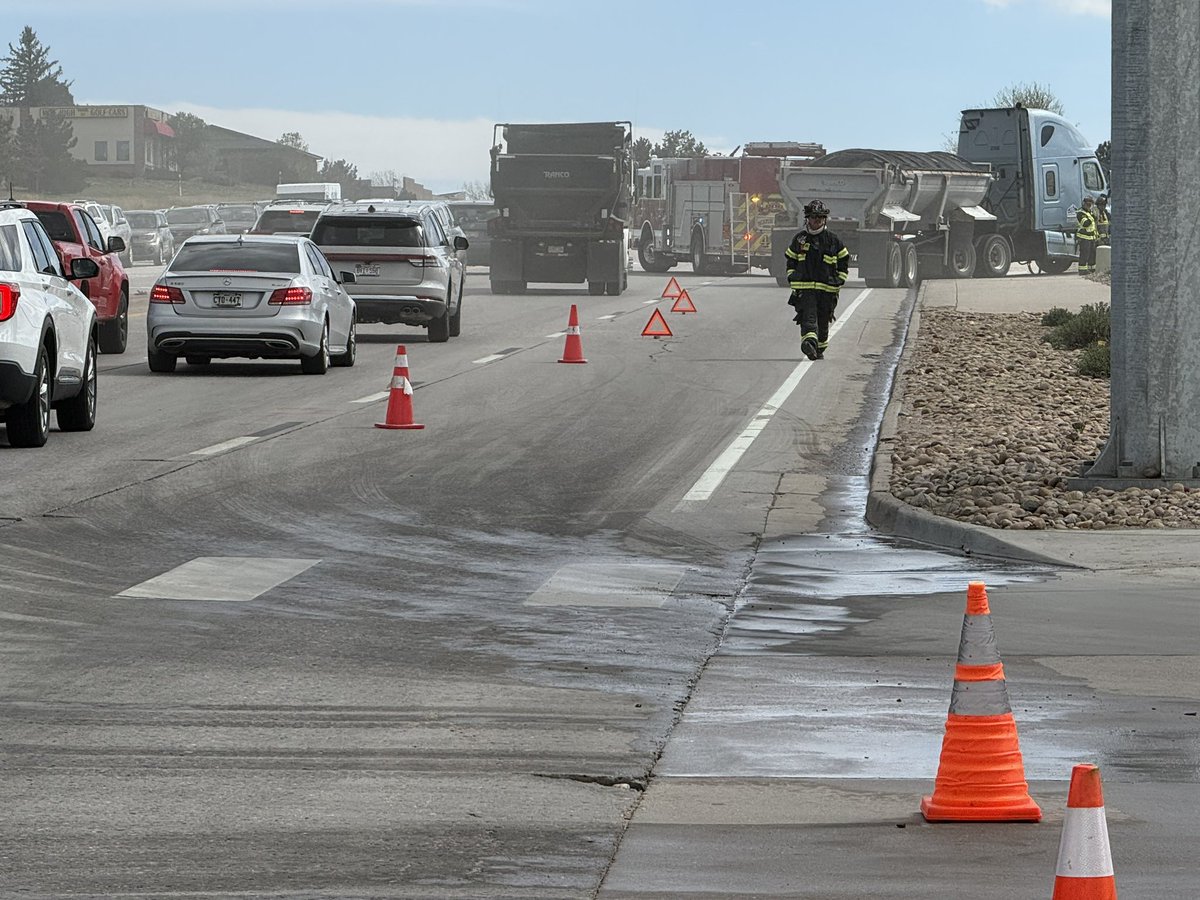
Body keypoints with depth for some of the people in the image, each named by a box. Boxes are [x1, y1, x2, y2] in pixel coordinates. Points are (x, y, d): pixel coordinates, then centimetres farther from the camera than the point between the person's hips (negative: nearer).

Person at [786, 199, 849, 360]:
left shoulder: (833, 240, 4)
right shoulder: (799, 239, 7)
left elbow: (844, 261, 12)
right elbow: (791, 260, 17)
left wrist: (838, 281, 5)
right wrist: (792, 279, 6)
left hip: (827, 288, 1)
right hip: (805, 287, -1)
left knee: (823, 321, 11)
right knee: (808, 316, -21)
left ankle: (819, 350, 26)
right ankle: (809, 342, -41)